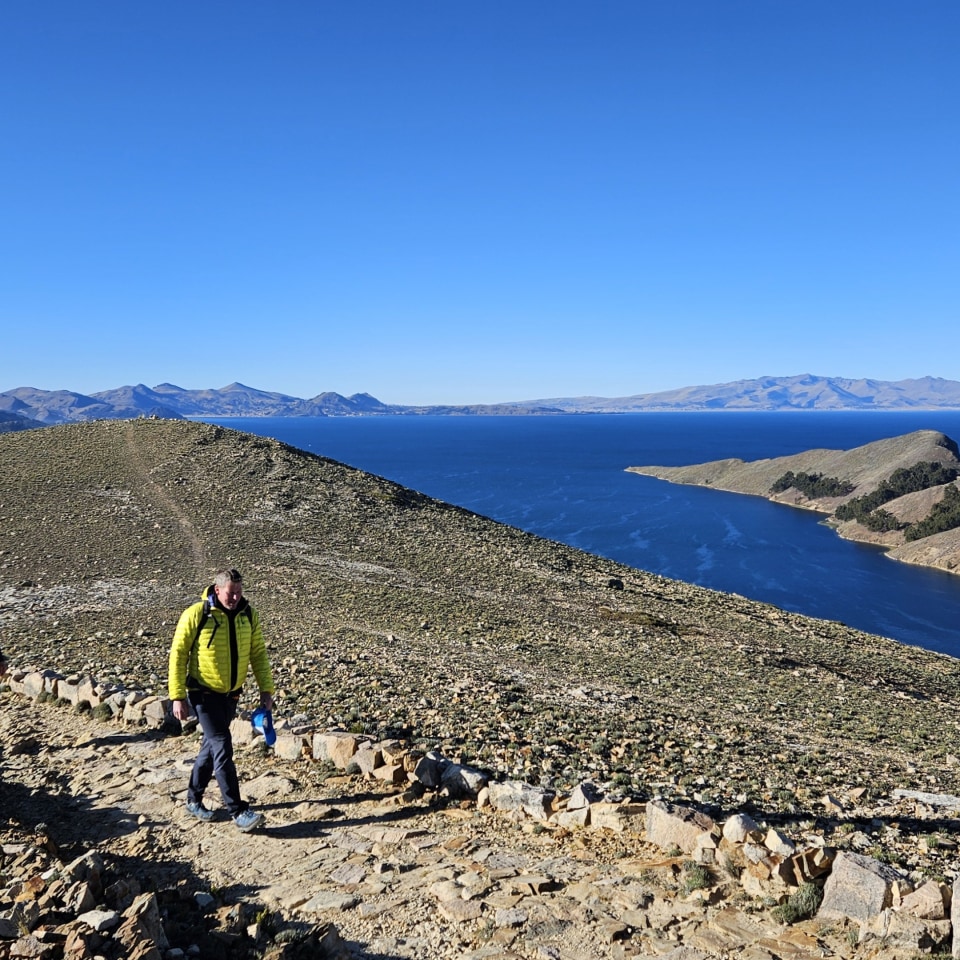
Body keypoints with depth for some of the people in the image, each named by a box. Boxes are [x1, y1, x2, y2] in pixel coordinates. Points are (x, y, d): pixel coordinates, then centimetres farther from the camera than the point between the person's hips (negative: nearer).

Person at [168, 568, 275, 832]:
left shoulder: (248, 615, -2)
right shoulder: (196, 615, -15)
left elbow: (258, 653, 4)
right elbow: (178, 655, -10)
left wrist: (266, 688, -2)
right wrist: (178, 696, -12)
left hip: (231, 694, 5)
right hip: (204, 694, -5)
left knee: (212, 746, 17)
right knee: (222, 749, -10)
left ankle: (194, 799, 35)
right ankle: (238, 811, -5)